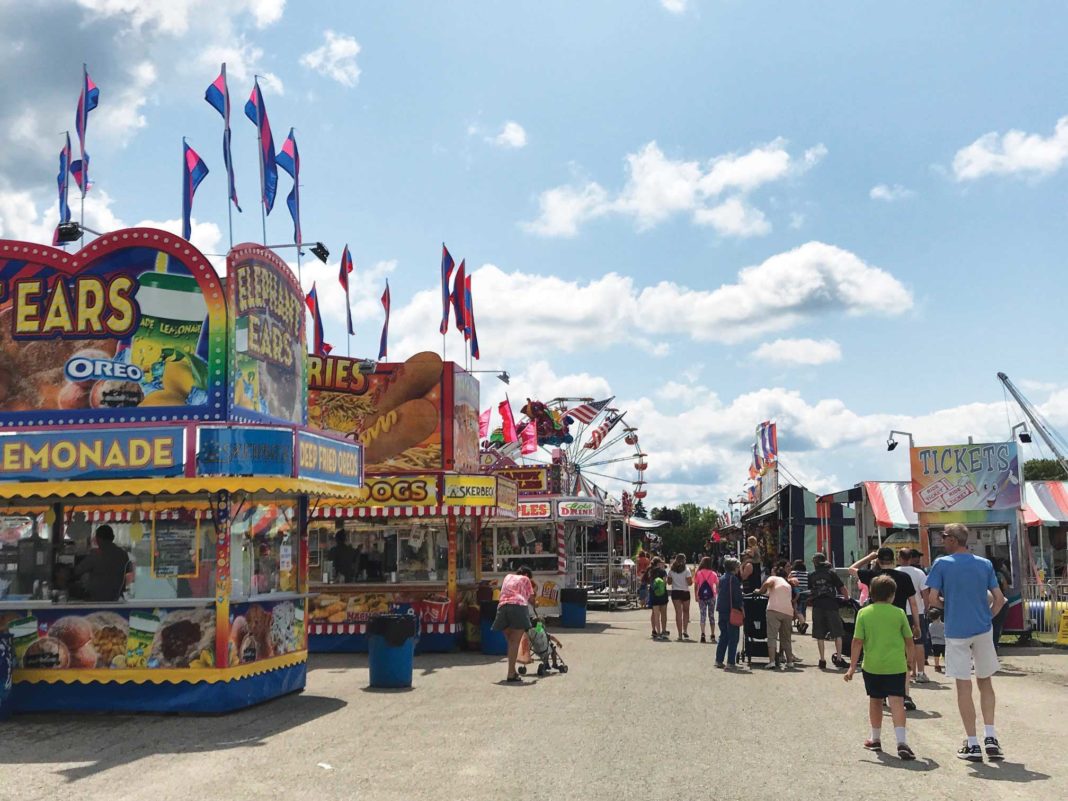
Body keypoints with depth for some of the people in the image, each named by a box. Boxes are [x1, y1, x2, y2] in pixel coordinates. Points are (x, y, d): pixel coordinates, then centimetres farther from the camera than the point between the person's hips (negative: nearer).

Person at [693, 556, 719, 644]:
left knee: (703, 615, 1)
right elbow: (717, 585, -3)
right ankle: (712, 635, 12)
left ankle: (703, 634, -14)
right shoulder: (713, 574, -1)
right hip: (711, 596, 0)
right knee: (711, 615, 11)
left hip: (701, 597, 0)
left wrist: (696, 596, 2)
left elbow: (695, 585, -3)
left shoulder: (698, 573, -2)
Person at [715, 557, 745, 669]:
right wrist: (741, 608, -10)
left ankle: (719, 660, 14)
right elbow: (737, 596, -16)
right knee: (733, 637, -2)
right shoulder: (733, 578, -13)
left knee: (723, 636, 15)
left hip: (722, 610, 8)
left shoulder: (722, 578, 12)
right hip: (732, 611, -8)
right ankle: (731, 662, -3)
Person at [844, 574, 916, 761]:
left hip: (872, 666, 1)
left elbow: (857, 641, -5)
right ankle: (901, 741, -20)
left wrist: (852, 667, 0)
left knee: (875, 701, 17)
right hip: (896, 665, -1)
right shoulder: (899, 613, -1)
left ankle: (875, 739, 28)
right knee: (896, 702, -5)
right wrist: (909, 659, 25)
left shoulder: (864, 613, -2)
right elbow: (909, 640, 7)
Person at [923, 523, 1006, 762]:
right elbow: (1000, 599, 2)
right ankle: (990, 737, 10)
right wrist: (987, 617, 14)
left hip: (957, 631, -3)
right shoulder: (985, 564, 5)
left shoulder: (941, 564, -6)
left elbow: (932, 600, -10)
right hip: (983, 629, 3)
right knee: (985, 682, 16)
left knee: (964, 687, 3)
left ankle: (972, 745, 6)